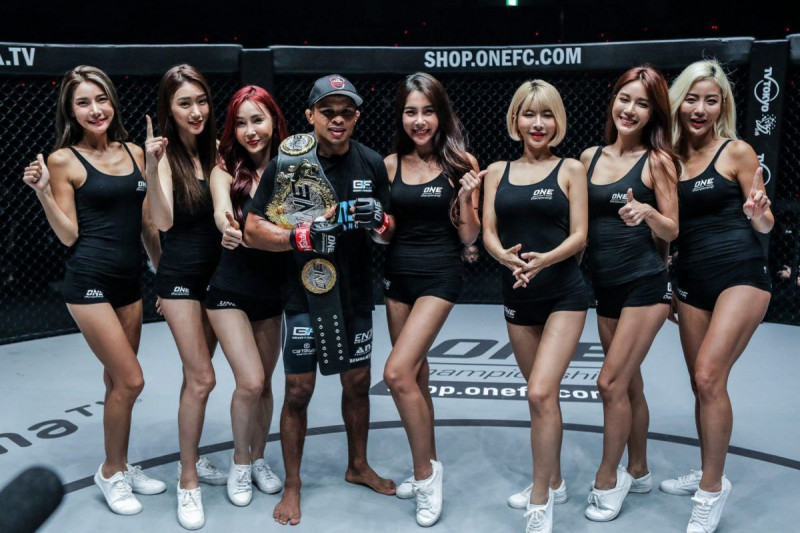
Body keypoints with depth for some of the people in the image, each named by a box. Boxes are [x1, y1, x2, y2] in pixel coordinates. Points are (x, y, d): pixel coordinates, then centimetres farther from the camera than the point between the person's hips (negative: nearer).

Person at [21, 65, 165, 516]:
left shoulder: (134, 153, 8)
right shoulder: (64, 160, -6)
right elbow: (69, 235, -8)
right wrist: (43, 191, -17)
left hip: (130, 280, 5)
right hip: (90, 281, -5)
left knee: (118, 381, 13)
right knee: (131, 380, -6)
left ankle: (122, 467, 29)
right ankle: (112, 472, 15)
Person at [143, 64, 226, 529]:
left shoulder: (215, 149, 1)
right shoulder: (166, 153, -12)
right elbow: (163, 221, -25)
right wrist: (153, 166, -36)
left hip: (216, 269, 5)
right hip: (180, 274, -5)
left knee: (197, 375, 15)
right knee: (202, 378, -6)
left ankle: (192, 457, 31)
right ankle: (188, 482, 7)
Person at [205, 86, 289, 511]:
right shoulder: (227, 169, -10)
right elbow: (221, 208, -29)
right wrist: (226, 226, -53)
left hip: (271, 292, 3)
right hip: (230, 291, -2)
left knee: (263, 383, 12)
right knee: (250, 381, -10)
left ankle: (258, 460, 33)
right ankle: (239, 463, 14)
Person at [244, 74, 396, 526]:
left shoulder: (372, 164, -1)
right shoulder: (287, 165, -10)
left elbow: (390, 232, 4)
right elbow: (253, 231, -11)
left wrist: (378, 221, -19)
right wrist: (301, 237, -27)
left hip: (356, 296, 4)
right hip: (305, 296, -3)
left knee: (358, 383, 16)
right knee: (298, 391, 0)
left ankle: (358, 466, 37)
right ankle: (292, 486, 18)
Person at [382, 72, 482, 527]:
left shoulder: (461, 163, -5)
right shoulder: (391, 164, 3)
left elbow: (469, 237, -4)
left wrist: (466, 196, -19)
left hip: (440, 275, -5)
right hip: (398, 274, 5)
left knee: (397, 372, -16)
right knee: (416, 374, 13)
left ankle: (425, 471, 3)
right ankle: (429, 469, 31)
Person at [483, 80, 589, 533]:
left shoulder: (571, 169, -1)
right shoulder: (498, 171, 8)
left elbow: (579, 236, -7)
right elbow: (489, 234, 2)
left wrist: (543, 259, -26)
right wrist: (507, 257, -21)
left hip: (564, 295, -4)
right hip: (518, 297, 4)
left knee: (541, 393, -15)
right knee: (543, 395, 15)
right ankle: (554, 482, 32)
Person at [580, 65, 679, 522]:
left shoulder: (657, 161, -7)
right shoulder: (591, 157, 6)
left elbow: (672, 231, -6)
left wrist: (647, 212, -26)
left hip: (645, 284, -5)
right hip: (606, 286, 5)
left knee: (612, 383, -6)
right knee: (629, 384, 15)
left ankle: (607, 480, 12)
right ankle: (638, 472, 30)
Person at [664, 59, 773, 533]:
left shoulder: (737, 152, -3)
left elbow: (765, 225, -1)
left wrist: (758, 215, -23)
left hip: (740, 274, -5)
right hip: (692, 280, 5)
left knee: (709, 376, -16)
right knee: (702, 383, 11)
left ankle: (712, 489, -2)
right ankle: (709, 475, 29)